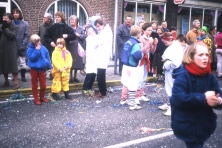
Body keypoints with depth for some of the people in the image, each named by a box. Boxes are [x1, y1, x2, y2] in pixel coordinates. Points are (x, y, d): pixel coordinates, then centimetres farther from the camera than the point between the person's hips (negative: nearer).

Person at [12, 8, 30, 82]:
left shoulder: (25, 24, -2)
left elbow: (27, 35, -4)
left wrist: (23, 44, -14)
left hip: (21, 47, -2)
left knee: (22, 63, 5)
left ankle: (23, 76, 16)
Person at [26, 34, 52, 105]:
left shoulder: (43, 48, -1)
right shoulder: (30, 49, -10)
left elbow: (47, 57, 4)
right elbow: (32, 57, -22)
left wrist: (49, 65, 3)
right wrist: (37, 50, -23)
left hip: (42, 68, 3)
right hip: (34, 69, -3)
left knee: (43, 84, 9)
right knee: (34, 85, 8)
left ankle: (42, 97, 27)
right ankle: (36, 99, 17)